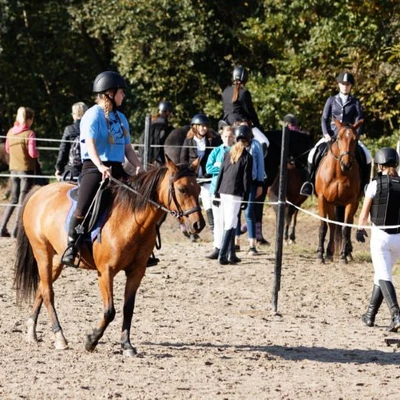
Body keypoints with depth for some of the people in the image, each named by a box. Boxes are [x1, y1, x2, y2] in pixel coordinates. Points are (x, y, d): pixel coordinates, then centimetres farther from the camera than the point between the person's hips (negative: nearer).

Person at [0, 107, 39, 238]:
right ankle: (16, 230, 0)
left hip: (13, 169, 6)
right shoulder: (29, 134, -15)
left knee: (14, 199, 16)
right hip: (26, 169, -6)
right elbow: (32, 153, -18)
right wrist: (38, 153, 2)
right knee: (23, 200, 1)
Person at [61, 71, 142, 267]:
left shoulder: (121, 118, 16)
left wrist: (139, 166, 0)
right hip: (94, 168, -7)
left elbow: (127, 148, 18)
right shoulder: (94, 115, -6)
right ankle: (71, 247, -16)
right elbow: (90, 144, -18)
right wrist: (101, 166, -34)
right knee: (84, 206, -25)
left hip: (117, 169, 8)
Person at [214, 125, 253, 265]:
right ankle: (222, 255, -12)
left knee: (229, 224, 14)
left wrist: (217, 193, 16)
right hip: (235, 193, -6)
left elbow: (220, 173, 12)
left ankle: (231, 254, 18)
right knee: (230, 225, -5)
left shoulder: (228, 154, 10)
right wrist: (246, 198, -4)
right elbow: (247, 179, -8)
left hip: (223, 192, 6)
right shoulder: (247, 157, -6)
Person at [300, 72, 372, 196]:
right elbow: (324, 119, 6)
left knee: (366, 156, -23)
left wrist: (355, 136, -15)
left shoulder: (355, 102, 8)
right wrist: (326, 134, -9)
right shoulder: (331, 100, 9)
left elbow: (359, 121, 0)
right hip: (332, 135, 0)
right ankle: (311, 181, -9)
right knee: (315, 153, -24)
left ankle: (364, 185, -10)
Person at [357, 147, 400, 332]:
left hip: (380, 235, -4)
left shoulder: (375, 185, -7)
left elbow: (364, 214, 0)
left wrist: (360, 229, 18)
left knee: (383, 276, -6)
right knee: (382, 274, 19)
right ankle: (370, 314, 29)